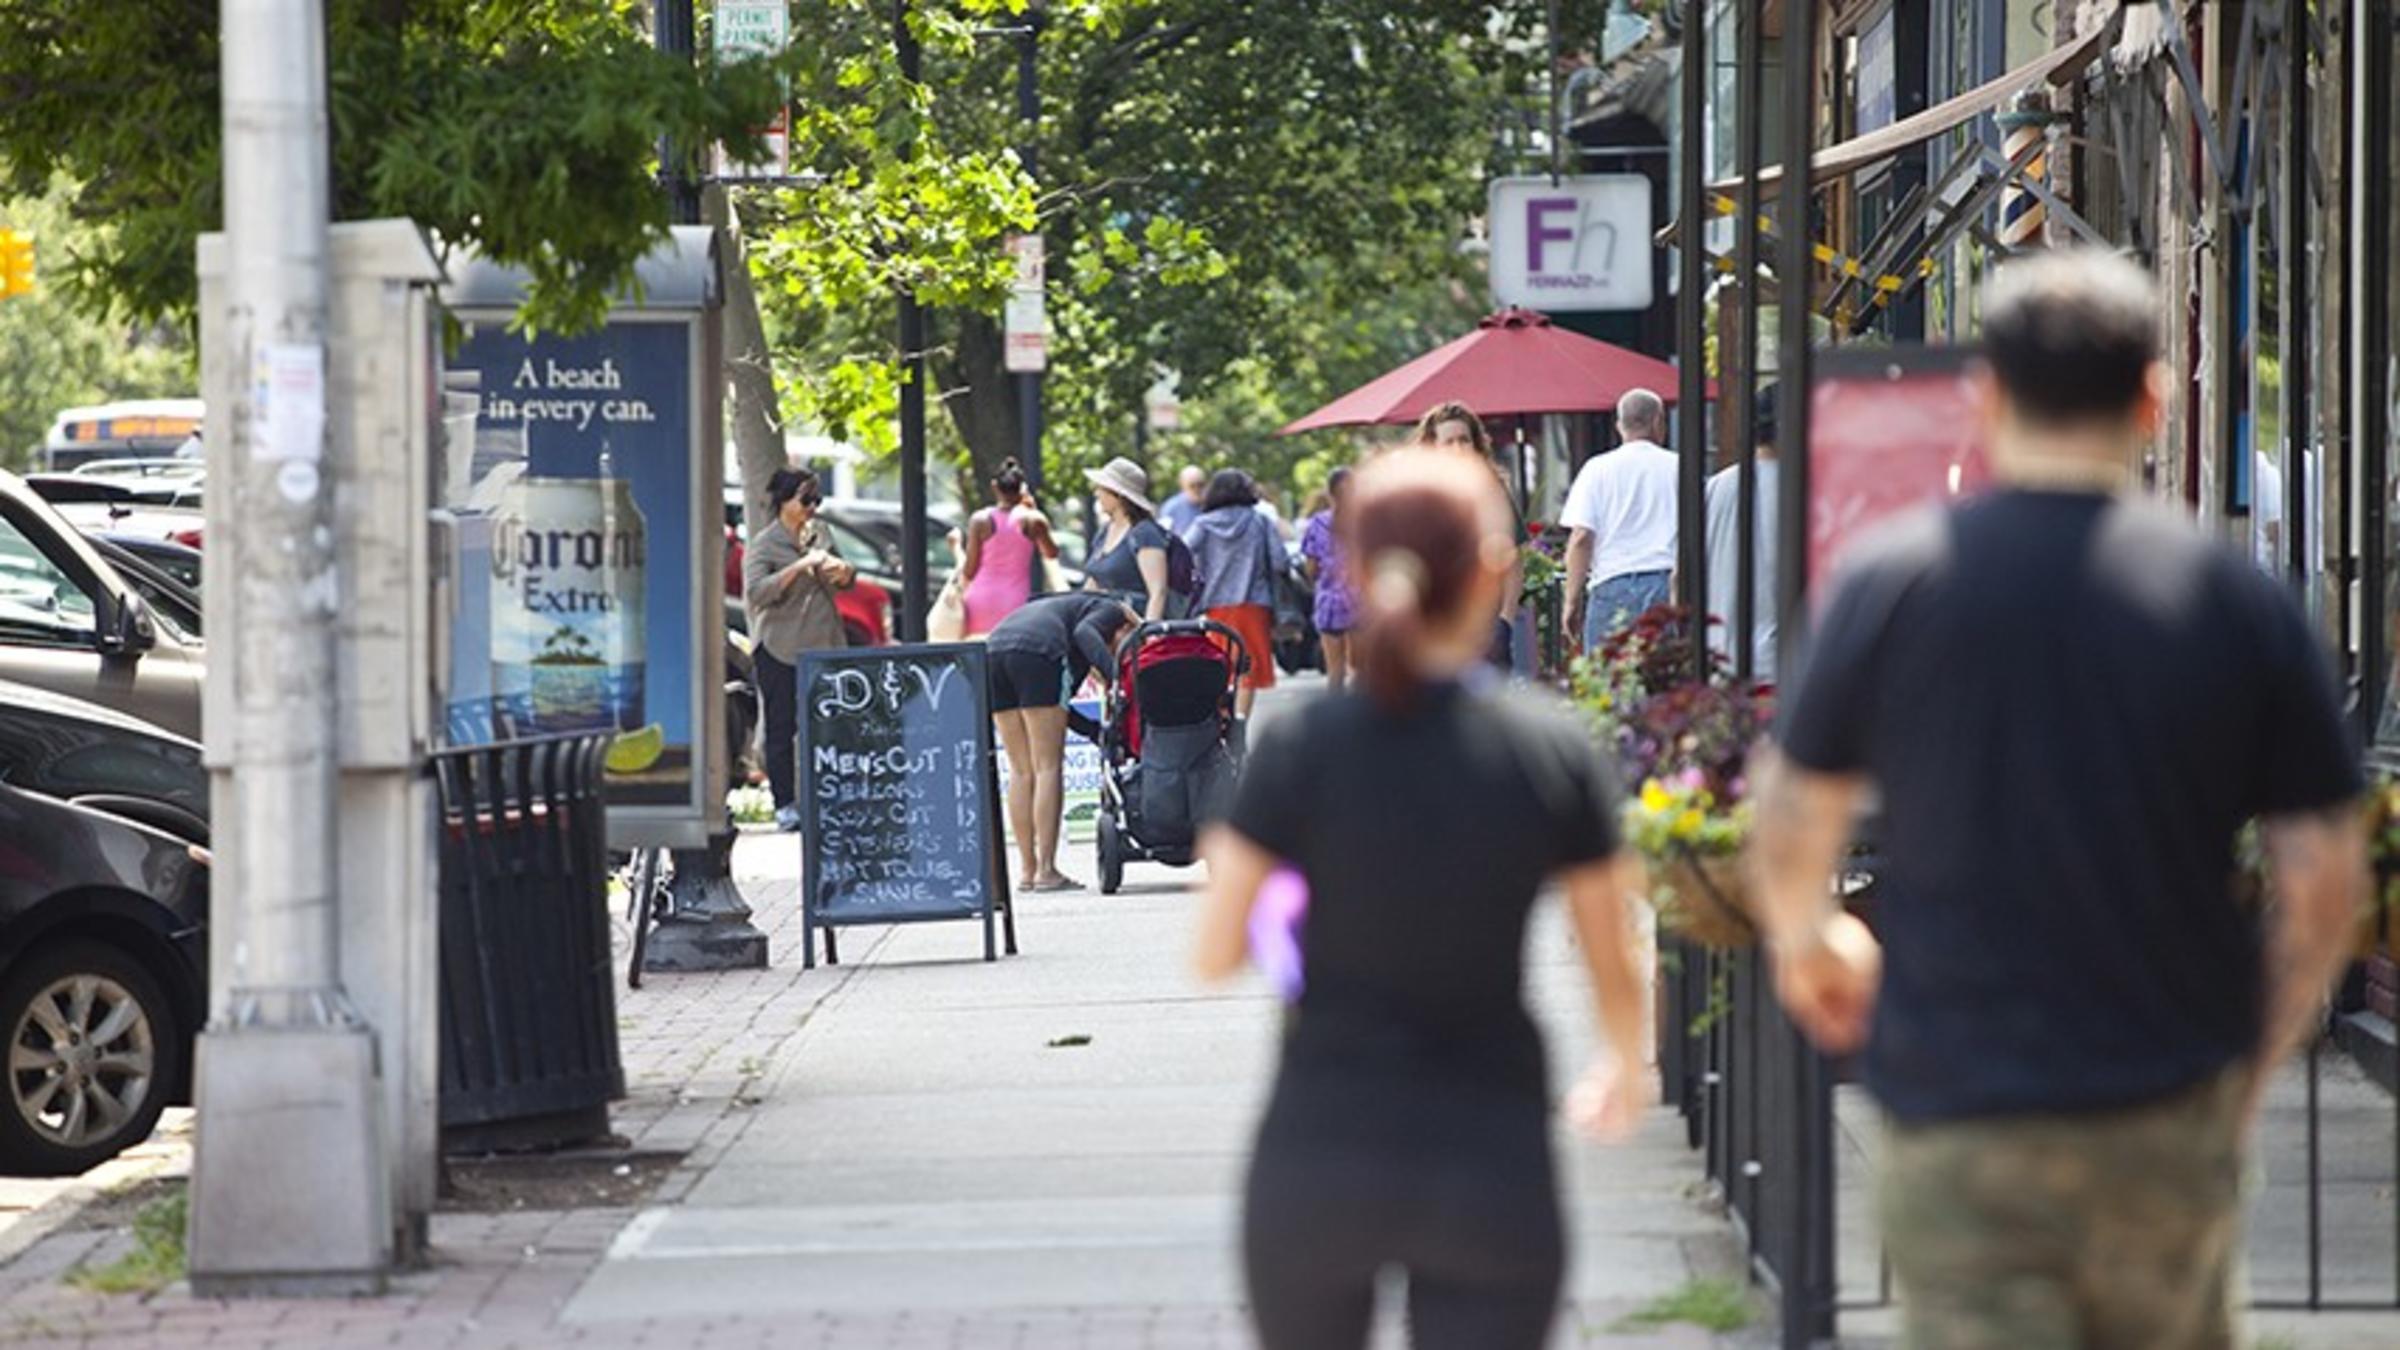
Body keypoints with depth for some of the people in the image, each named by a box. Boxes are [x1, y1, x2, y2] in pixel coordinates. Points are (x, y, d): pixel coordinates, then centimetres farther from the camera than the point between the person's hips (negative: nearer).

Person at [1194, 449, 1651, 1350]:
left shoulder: (1300, 749, -7)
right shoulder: (1554, 752, -5)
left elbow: (1214, 956, -3)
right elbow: (1615, 970, 5)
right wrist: (1625, 1067, 26)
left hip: (1317, 1160, 1)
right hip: (1491, 1168, 0)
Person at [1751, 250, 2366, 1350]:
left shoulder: (1890, 581, -5)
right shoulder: (2236, 601, -4)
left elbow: (1794, 822, 3)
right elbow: (2325, 875, -3)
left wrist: (1804, 942, 26)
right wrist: (2257, 1056, 13)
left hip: (1954, 1114, -1)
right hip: (2168, 1115, 2)